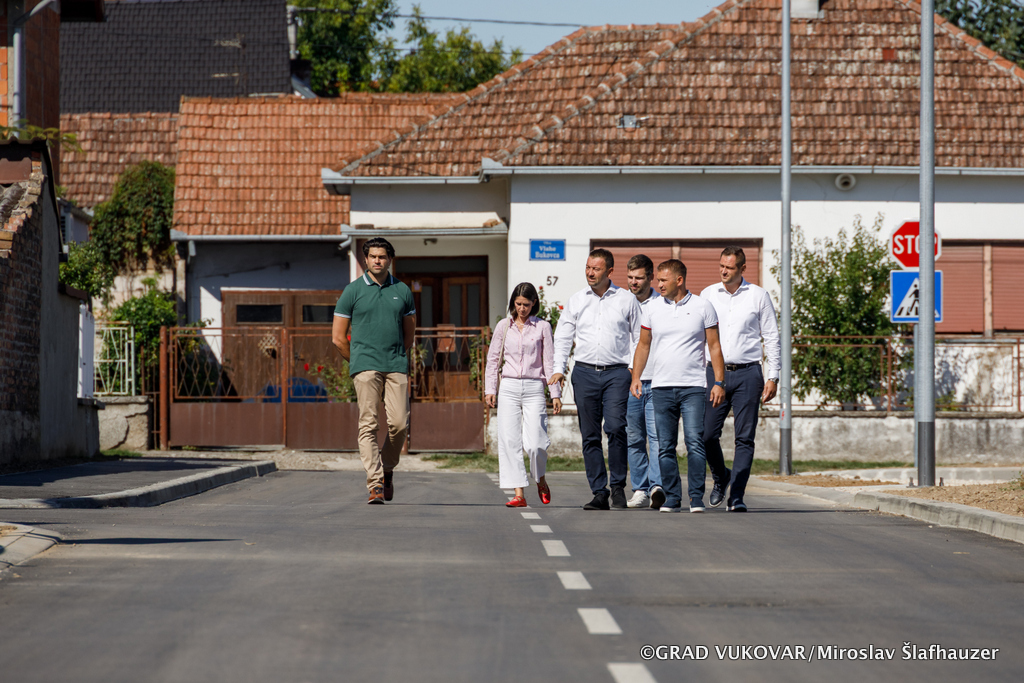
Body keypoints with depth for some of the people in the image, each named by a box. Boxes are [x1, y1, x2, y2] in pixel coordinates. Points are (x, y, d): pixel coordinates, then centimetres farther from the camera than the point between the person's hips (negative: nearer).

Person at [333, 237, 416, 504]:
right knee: (368, 425, -10)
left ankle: (387, 469, 18)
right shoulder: (353, 291, 4)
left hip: (396, 366, 2)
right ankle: (375, 484, -12)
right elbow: (338, 337, 7)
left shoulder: (402, 291, 12)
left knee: (399, 423, -7)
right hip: (365, 367, -2)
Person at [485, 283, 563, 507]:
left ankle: (540, 480, 20)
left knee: (535, 443, -10)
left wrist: (555, 393, 2)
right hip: (509, 388, 2)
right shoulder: (503, 327, 9)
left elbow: (549, 361, 6)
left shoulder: (542, 327, 5)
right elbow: (493, 359, 14)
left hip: (534, 388, -2)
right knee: (510, 441, -5)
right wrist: (490, 389, 7)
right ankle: (519, 494, -3)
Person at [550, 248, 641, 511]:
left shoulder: (626, 300, 7)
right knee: (590, 435, 0)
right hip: (584, 371, 2)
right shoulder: (576, 301, 11)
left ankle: (618, 487, -5)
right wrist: (559, 369, -1)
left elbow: (638, 336, 11)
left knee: (615, 427, -18)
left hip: (616, 372, -2)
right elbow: (563, 337, 12)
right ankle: (599, 493, 4)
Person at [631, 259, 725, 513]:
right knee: (665, 447, 3)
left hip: (693, 387, -3)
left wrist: (719, 382, -3)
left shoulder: (702, 307, 3)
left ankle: (697, 499, -8)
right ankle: (671, 499, 9)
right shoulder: (653, 309, 10)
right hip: (661, 387, 3)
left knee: (695, 443, -11)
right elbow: (643, 345, 16)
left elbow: (714, 346, 4)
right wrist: (636, 377, 5)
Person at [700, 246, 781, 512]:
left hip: (747, 373, -2)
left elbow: (772, 338, 6)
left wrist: (773, 376, 0)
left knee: (745, 438, -4)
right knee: (707, 434, -4)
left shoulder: (759, 296, 3)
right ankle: (720, 478, 23)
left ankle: (736, 496, -3)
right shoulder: (708, 295, 9)